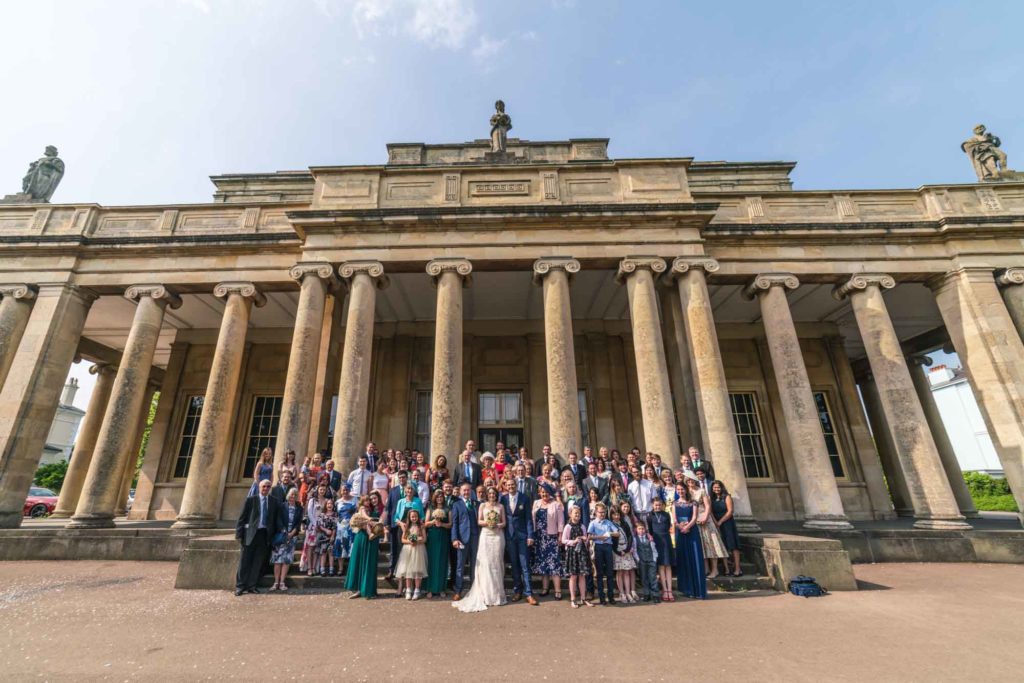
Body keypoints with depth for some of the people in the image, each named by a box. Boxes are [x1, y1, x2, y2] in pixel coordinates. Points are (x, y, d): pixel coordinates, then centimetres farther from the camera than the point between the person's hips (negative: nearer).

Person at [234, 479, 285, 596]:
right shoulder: (251, 499, 2)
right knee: (245, 561, 3)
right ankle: (240, 586, 14)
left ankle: (251, 586, 16)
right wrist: (239, 534, -4)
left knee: (258, 562, 6)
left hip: (265, 535, 2)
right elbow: (242, 517, 1)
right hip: (251, 533, -2)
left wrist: (281, 529, -4)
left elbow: (279, 516, 8)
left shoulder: (274, 501, 8)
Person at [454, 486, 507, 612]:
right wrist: (487, 522, -15)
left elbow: (504, 522, 7)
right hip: (486, 535, 0)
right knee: (485, 563, -5)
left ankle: (497, 593, 12)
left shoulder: (500, 506, 8)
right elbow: (479, 521, 3)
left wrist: (497, 525, -12)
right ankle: (486, 594, 2)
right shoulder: (483, 505, 7)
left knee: (497, 562, 2)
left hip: (498, 536, 1)